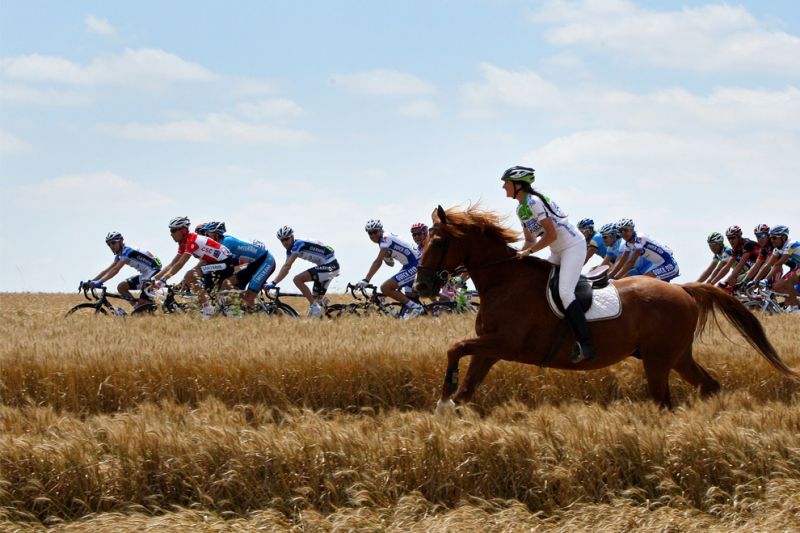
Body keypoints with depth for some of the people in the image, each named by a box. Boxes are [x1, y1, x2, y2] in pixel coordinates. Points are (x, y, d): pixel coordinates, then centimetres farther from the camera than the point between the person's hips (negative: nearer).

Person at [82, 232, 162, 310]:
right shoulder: (119, 256, 10)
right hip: (145, 274, 9)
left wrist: (99, 282, -36)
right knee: (121, 287, 0)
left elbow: (116, 270, -29)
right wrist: (90, 282, 0)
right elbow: (107, 270, 9)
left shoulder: (127, 251, -19)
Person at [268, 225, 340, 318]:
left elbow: (286, 266, -23)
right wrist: (274, 282, 8)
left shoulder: (298, 244, -17)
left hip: (330, 266, -10)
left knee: (297, 279, -17)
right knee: (317, 298, 13)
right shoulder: (290, 250, 12)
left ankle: (314, 306, -13)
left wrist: (274, 282, -26)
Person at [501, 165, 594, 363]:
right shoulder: (521, 209, 11)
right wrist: (519, 255, -1)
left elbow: (551, 235, -22)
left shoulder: (534, 202, -19)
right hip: (558, 252, 11)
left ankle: (585, 345, -26)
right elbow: (531, 240, 16)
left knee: (564, 292, -24)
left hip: (574, 246, -10)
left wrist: (528, 251, -18)